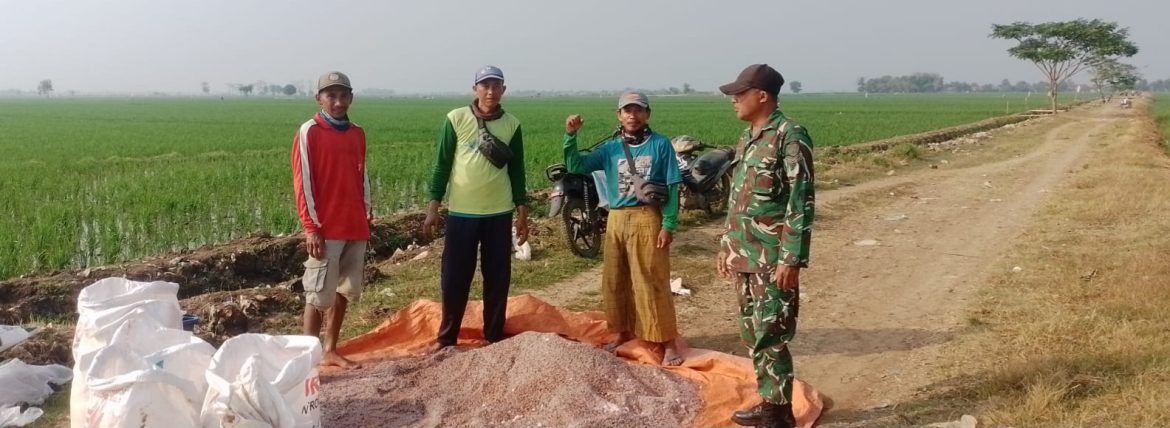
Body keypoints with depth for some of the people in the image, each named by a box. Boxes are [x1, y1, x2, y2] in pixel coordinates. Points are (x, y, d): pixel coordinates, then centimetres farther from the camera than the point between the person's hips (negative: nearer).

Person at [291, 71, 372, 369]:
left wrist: (367, 214, 12)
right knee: (319, 294, -6)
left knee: (345, 291, 11)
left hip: (355, 227, 6)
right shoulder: (309, 132, -7)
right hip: (326, 228, -6)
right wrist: (311, 227, -14)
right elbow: (302, 181, -10)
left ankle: (330, 350, 22)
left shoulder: (357, 134, 12)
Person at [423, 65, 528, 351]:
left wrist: (523, 213, 6)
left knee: (498, 279, 7)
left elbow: (517, 170, 8)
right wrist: (433, 206, -3)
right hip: (461, 213, -1)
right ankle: (446, 337, 18)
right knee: (454, 279, 4)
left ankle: (495, 338, 19)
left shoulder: (511, 124, 3)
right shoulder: (456, 118, -3)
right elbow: (443, 164, 0)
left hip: (499, 214, 2)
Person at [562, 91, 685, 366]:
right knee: (615, 282, 12)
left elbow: (672, 187, -2)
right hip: (617, 220, 4)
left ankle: (669, 342, 4)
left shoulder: (660, 145, -2)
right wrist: (570, 136, -16)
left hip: (647, 219, -4)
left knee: (652, 282, -4)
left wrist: (668, 225, -9)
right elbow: (575, 166, -1)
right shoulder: (611, 148, 7)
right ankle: (624, 333, 28)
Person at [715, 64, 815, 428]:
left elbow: (801, 204, -18)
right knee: (752, 334, 14)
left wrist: (791, 259, -21)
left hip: (772, 259, -9)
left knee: (771, 337, -4)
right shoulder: (748, 137, 13)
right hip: (745, 256, 9)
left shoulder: (790, 137, -14)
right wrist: (727, 246, 20)